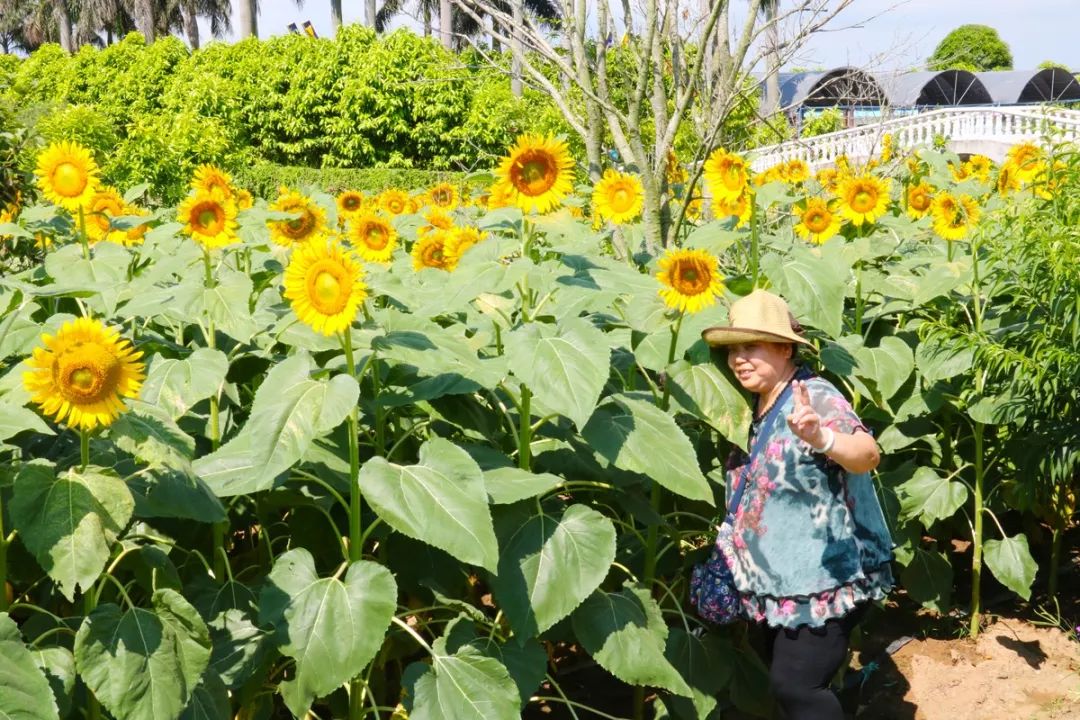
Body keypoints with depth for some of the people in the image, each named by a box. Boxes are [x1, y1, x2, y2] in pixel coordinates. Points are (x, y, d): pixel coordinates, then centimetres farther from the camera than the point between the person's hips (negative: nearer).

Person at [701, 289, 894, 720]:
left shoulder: (814, 397, -20)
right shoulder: (757, 407, 7)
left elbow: (867, 455, -38)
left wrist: (820, 439, -55)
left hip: (827, 576, -9)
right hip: (783, 577, 9)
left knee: (795, 685, -9)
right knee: (785, 680, 17)